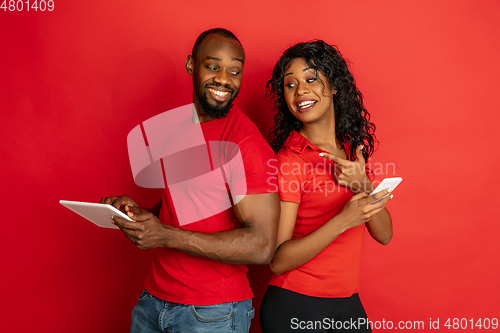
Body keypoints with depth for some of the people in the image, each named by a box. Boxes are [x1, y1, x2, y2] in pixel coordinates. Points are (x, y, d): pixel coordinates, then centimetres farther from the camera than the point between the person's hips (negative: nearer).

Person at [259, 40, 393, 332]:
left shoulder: (352, 149, 4)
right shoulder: (289, 159, -16)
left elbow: (384, 234, 2)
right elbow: (277, 261, -19)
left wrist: (363, 186, -15)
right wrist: (343, 220, -29)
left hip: (348, 304, 6)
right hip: (294, 306, -6)